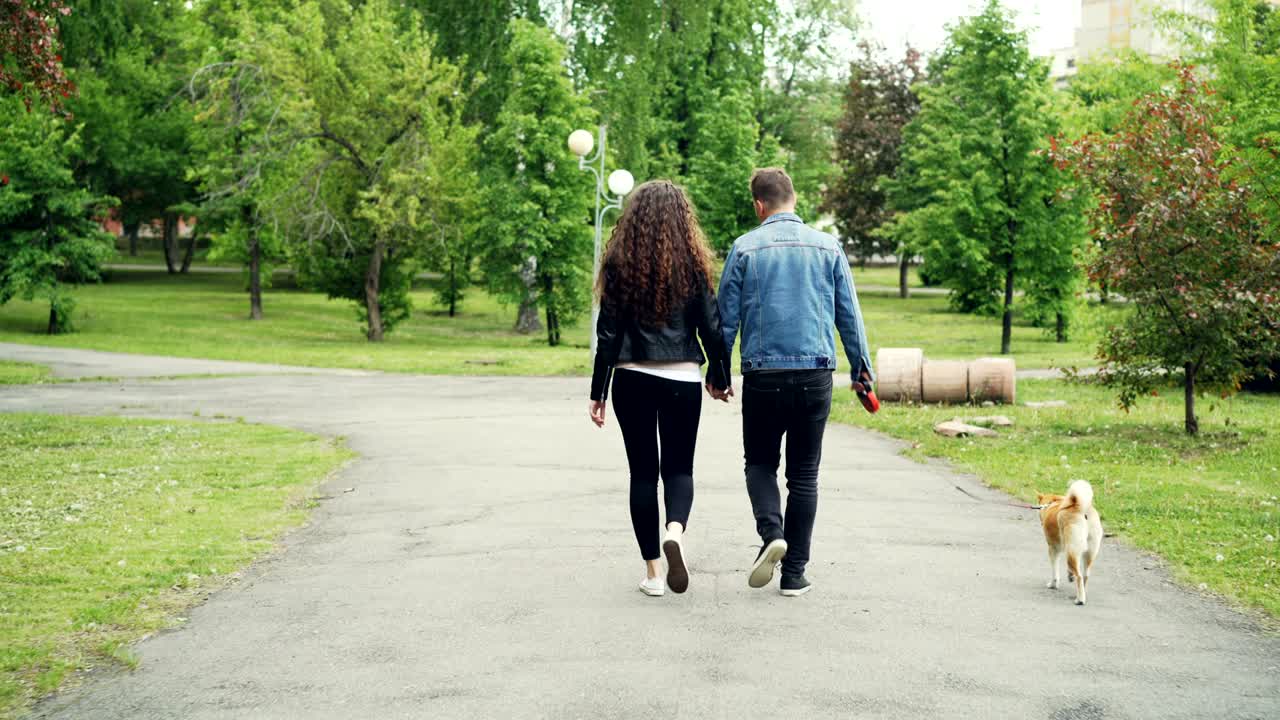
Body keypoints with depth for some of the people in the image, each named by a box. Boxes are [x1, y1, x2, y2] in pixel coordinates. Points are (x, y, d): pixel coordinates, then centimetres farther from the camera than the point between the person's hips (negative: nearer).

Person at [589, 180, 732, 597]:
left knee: (643, 471, 8)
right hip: (682, 379, 0)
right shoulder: (692, 263, -2)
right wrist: (719, 376, 15)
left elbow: (608, 333, -1)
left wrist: (598, 393, 4)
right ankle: (675, 530, -19)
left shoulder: (619, 263, -1)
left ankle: (652, 571, 7)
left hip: (632, 378, 0)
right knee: (678, 467, 12)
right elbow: (711, 325, 0)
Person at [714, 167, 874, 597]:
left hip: (763, 374, -1)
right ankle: (795, 573, 9)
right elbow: (849, 315, 7)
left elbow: (727, 317, 2)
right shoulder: (828, 247, 5)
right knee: (804, 472, 9)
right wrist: (861, 369, 16)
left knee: (760, 461, 15)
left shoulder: (745, 248, 0)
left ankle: (771, 532, -12)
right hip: (816, 373, 1)